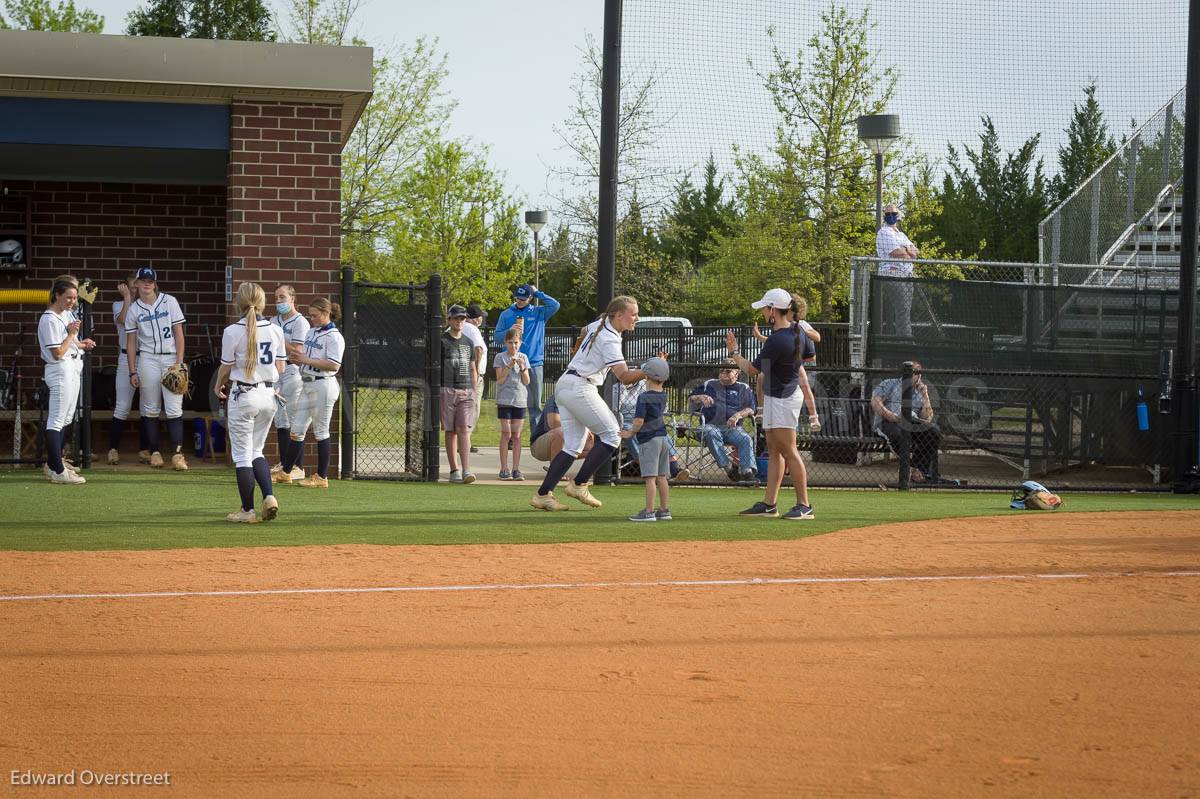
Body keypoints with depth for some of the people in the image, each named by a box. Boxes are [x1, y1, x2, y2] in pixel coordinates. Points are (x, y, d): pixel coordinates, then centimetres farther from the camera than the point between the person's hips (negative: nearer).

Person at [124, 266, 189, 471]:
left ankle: (177, 454, -10)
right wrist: (133, 372, 2)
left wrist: (179, 363, -6)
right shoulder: (134, 310, 7)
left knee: (174, 408, -7)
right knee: (150, 408, 2)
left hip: (171, 357, -1)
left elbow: (179, 333, 2)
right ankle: (154, 452, 10)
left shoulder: (169, 302, 4)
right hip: (147, 359, 1)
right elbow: (131, 342, 8)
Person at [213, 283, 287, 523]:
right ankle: (269, 496, -1)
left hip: (243, 395, -5)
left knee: (242, 455, 4)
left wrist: (219, 386, 17)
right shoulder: (276, 330, 1)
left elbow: (226, 368, -3)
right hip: (268, 394, 5)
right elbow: (281, 369, 5)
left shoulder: (232, 332, -12)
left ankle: (247, 510, 5)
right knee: (256, 451, 18)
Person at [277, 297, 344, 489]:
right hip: (306, 385, 8)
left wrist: (306, 360, -21)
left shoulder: (333, 336, -12)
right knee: (297, 429, 10)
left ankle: (322, 477, 6)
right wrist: (295, 356, -3)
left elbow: (334, 365, -20)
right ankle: (285, 473, 17)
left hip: (323, 385, -8)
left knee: (320, 432, -1)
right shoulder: (311, 331, 14)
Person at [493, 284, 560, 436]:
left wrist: (537, 293, 0)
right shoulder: (506, 314, 10)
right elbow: (497, 338, 9)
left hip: (534, 364, 0)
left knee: (535, 405, 2)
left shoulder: (538, 312, 9)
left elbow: (555, 305, -7)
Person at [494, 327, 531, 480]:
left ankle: (516, 469, 4)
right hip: (504, 400, -3)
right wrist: (509, 366, -17)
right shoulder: (500, 357, 0)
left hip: (520, 400, 3)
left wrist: (522, 368, -11)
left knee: (516, 435, 2)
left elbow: (526, 381, 5)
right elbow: (500, 379, -7)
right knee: (506, 434, -5)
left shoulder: (523, 358, 9)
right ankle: (504, 469, -3)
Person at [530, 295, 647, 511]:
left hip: (563, 386, 10)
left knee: (573, 445, 8)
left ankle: (543, 494, 1)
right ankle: (578, 485, -4)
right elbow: (625, 377, -25)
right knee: (612, 435, -6)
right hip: (580, 388, -10)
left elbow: (582, 334, 34)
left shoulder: (599, 324, 10)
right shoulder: (609, 340, -17)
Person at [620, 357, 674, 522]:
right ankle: (664, 510, 15)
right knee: (661, 477, 12)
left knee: (650, 477, -9)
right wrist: (662, 362, 31)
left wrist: (631, 433, -3)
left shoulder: (644, 397, -16)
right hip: (663, 437, 8)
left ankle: (649, 511, -11)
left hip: (648, 440, -8)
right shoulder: (662, 396, 6)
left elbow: (639, 421, -22)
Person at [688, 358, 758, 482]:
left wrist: (738, 415, -16)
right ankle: (728, 467, -44)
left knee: (746, 439, -30)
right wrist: (701, 397, -7)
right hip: (712, 425, -1)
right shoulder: (710, 385, 23)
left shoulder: (744, 389, 19)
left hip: (732, 427, 1)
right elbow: (690, 399, 17)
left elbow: (752, 409, 5)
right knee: (711, 433, -37)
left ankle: (747, 470, -45)